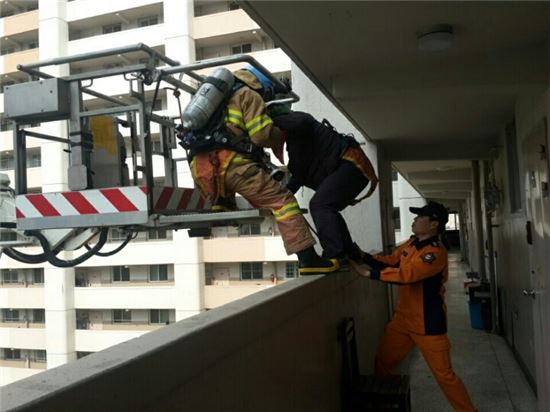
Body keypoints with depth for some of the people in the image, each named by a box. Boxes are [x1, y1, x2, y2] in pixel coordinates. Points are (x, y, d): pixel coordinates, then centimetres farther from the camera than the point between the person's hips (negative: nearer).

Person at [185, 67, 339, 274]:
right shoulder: (249, 95, 9)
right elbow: (262, 135, -2)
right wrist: (281, 135, 16)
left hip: (200, 166, 7)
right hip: (230, 162, -7)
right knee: (282, 200, -5)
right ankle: (308, 258, -12)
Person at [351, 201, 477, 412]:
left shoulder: (436, 252, -23)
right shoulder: (411, 242, 5)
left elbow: (406, 275, -32)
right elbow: (390, 261, 7)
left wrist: (369, 273, -32)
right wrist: (363, 256, -7)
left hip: (428, 324, -8)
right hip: (402, 318, 8)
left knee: (444, 374, 2)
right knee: (383, 362, 15)